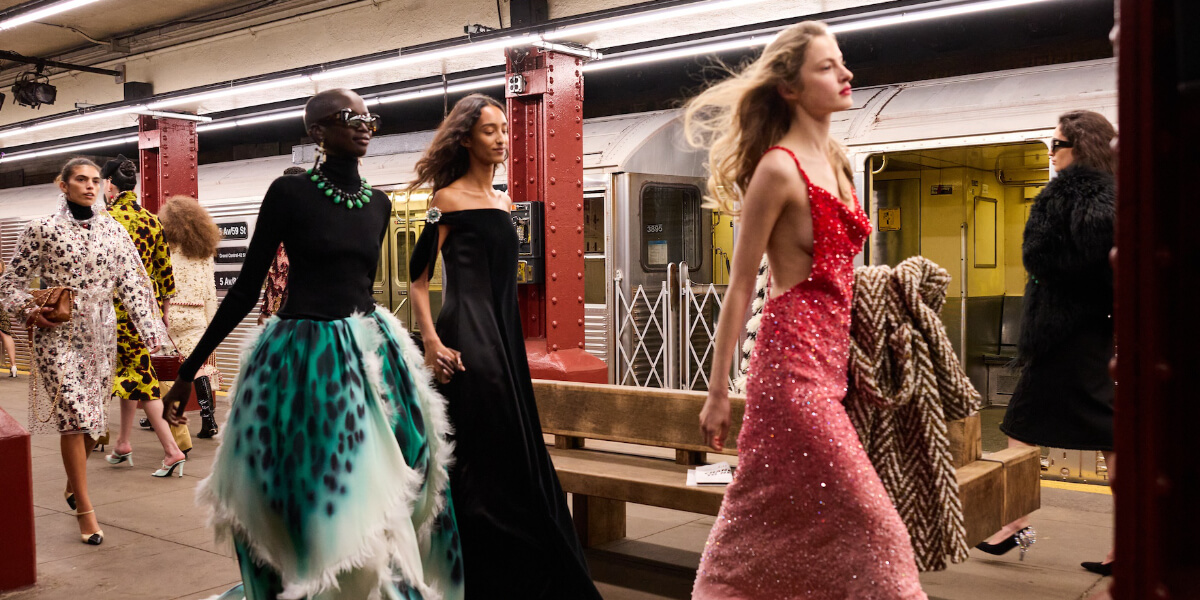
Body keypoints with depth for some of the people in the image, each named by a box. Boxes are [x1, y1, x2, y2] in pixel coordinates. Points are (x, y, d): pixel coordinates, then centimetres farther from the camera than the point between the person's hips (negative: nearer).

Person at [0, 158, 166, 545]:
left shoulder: (113, 230, 7)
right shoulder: (43, 230, -2)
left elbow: (134, 284, 4)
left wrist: (152, 332, -3)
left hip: (101, 334, 4)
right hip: (58, 334, -3)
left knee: (92, 418, 10)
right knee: (74, 415, -10)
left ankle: (73, 484, 37)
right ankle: (85, 511, -3)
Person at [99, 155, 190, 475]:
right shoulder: (152, 220, 8)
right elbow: (165, 269, 11)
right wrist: (164, 309, 19)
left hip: (120, 309, -6)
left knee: (141, 377, -4)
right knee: (130, 373, 18)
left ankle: (172, 450, -8)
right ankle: (123, 444, 27)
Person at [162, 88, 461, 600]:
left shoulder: (378, 203, 7)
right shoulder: (290, 191, -7)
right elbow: (246, 288, -4)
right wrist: (189, 370, -3)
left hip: (369, 360, 5)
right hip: (302, 360, -4)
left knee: (370, 494, 9)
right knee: (303, 499, 5)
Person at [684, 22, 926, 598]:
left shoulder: (834, 160, 13)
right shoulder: (779, 167, -12)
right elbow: (741, 284, -10)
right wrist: (717, 392, -9)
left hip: (829, 355, 8)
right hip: (794, 357, -8)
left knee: (770, 516, 15)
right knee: (866, 524, -2)